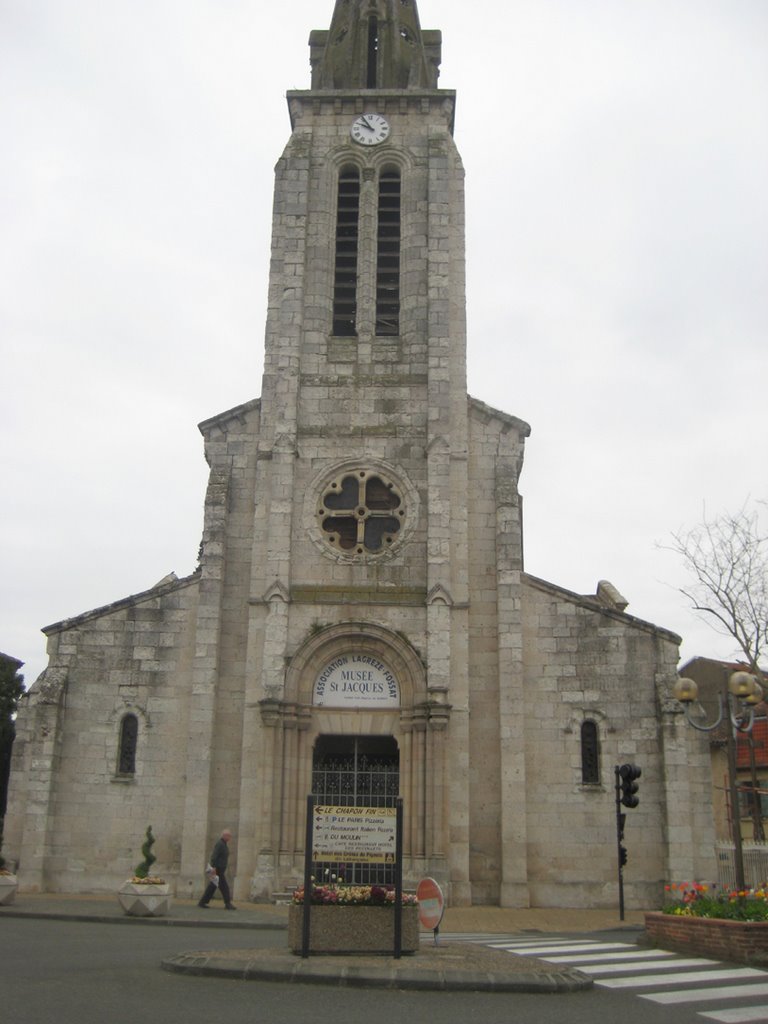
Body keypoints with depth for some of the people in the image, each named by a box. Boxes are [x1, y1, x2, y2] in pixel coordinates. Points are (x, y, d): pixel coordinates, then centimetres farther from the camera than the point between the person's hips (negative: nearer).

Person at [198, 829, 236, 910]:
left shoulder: (223, 844, 17)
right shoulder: (219, 844, -14)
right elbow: (214, 855, -22)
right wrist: (213, 867, -28)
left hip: (220, 869, 10)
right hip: (217, 869, -10)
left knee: (212, 887, 10)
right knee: (224, 886, -6)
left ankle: (202, 902, 12)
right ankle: (228, 904, -2)